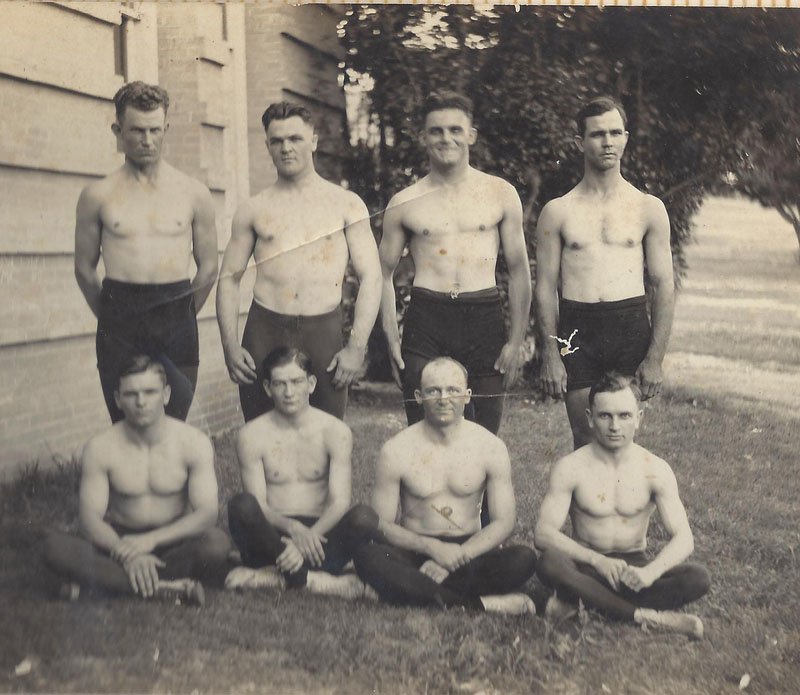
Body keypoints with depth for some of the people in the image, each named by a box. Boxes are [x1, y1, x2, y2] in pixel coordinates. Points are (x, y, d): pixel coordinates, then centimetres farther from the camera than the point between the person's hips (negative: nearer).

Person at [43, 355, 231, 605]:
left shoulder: (194, 442, -8)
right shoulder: (99, 448, -7)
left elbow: (206, 514, -15)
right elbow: (90, 518, -12)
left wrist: (151, 540, -28)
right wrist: (126, 554, -31)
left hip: (173, 542, -1)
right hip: (120, 540, 1)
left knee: (217, 543, -34)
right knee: (55, 546, -28)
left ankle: (107, 581, -22)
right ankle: (170, 587, -29)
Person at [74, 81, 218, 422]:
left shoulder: (194, 193, 6)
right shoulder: (98, 195, 4)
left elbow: (209, 268, 11)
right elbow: (85, 269, 10)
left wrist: (179, 317, 12)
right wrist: (115, 318, 11)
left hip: (177, 329, 1)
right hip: (120, 330, 0)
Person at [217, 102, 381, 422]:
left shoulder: (346, 204, 6)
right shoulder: (253, 209, 9)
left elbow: (371, 278, 2)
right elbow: (229, 278, 10)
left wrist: (356, 347, -7)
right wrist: (230, 345, -1)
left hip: (324, 332, -1)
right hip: (264, 331, 1)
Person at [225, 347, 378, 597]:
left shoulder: (335, 432, 2)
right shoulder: (251, 436, 1)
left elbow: (339, 502, -7)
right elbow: (258, 506, -6)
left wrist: (310, 536, -27)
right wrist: (292, 528, -27)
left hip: (320, 534, 1)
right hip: (274, 535, -1)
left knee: (365, 517, -30)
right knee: (241, 505, -31)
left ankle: (275, 576, -27)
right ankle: (311, 579, -27)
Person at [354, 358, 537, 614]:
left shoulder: (490, 447, 0)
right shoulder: (396, 451, -3)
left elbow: (504, 521, -1)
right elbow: (382, 524, -3)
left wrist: (458, 556, -17)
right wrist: (431, 547, -20)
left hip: (468, 552, 1)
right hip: (415, 552, -1)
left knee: (524, 559, -28)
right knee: (367, 556, -33)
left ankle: (414, 591, -27)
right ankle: (480, 605, -34)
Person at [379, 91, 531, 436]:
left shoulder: (500, 194, 7)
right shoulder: (405, 203, 7)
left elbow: (518, 270, 9)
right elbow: (384, 272, 13)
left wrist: (517, 340, 3)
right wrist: (391, 339, 3)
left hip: (484, 320, 0)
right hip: (425, 321, 0)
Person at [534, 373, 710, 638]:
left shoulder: (655, 470, -3)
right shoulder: (571, 468, -8)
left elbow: (683, 538, -8)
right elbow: (544, 533, -15)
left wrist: (649, 572, -29)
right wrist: (597, 560, -30)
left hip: (634, 566, 2)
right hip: (587, 565, -2)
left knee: (698, 579, -25)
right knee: (550, 563, -35)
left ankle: (579, 599, -25)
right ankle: (646, 616, -27)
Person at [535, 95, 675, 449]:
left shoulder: (649, 208, 6)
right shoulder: (558, 211, 6)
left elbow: (663, 286, 4)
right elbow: (545, 287, 5)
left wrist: (655, 357, -3)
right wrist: (549, 355, -3)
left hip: (631, 327, 0)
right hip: (577, 330, 0)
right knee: (585, 441, 5)